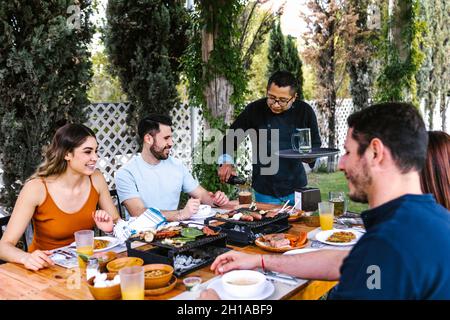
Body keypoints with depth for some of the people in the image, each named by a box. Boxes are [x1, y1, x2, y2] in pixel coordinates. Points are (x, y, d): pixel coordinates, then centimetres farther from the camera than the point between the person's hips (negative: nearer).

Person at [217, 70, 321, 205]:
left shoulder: (305, 111, -6)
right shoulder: (254, 110, -8)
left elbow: (316, 145, 5)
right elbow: (230, 138, 0)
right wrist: (226, 162, -16)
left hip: (297, 188, 1)